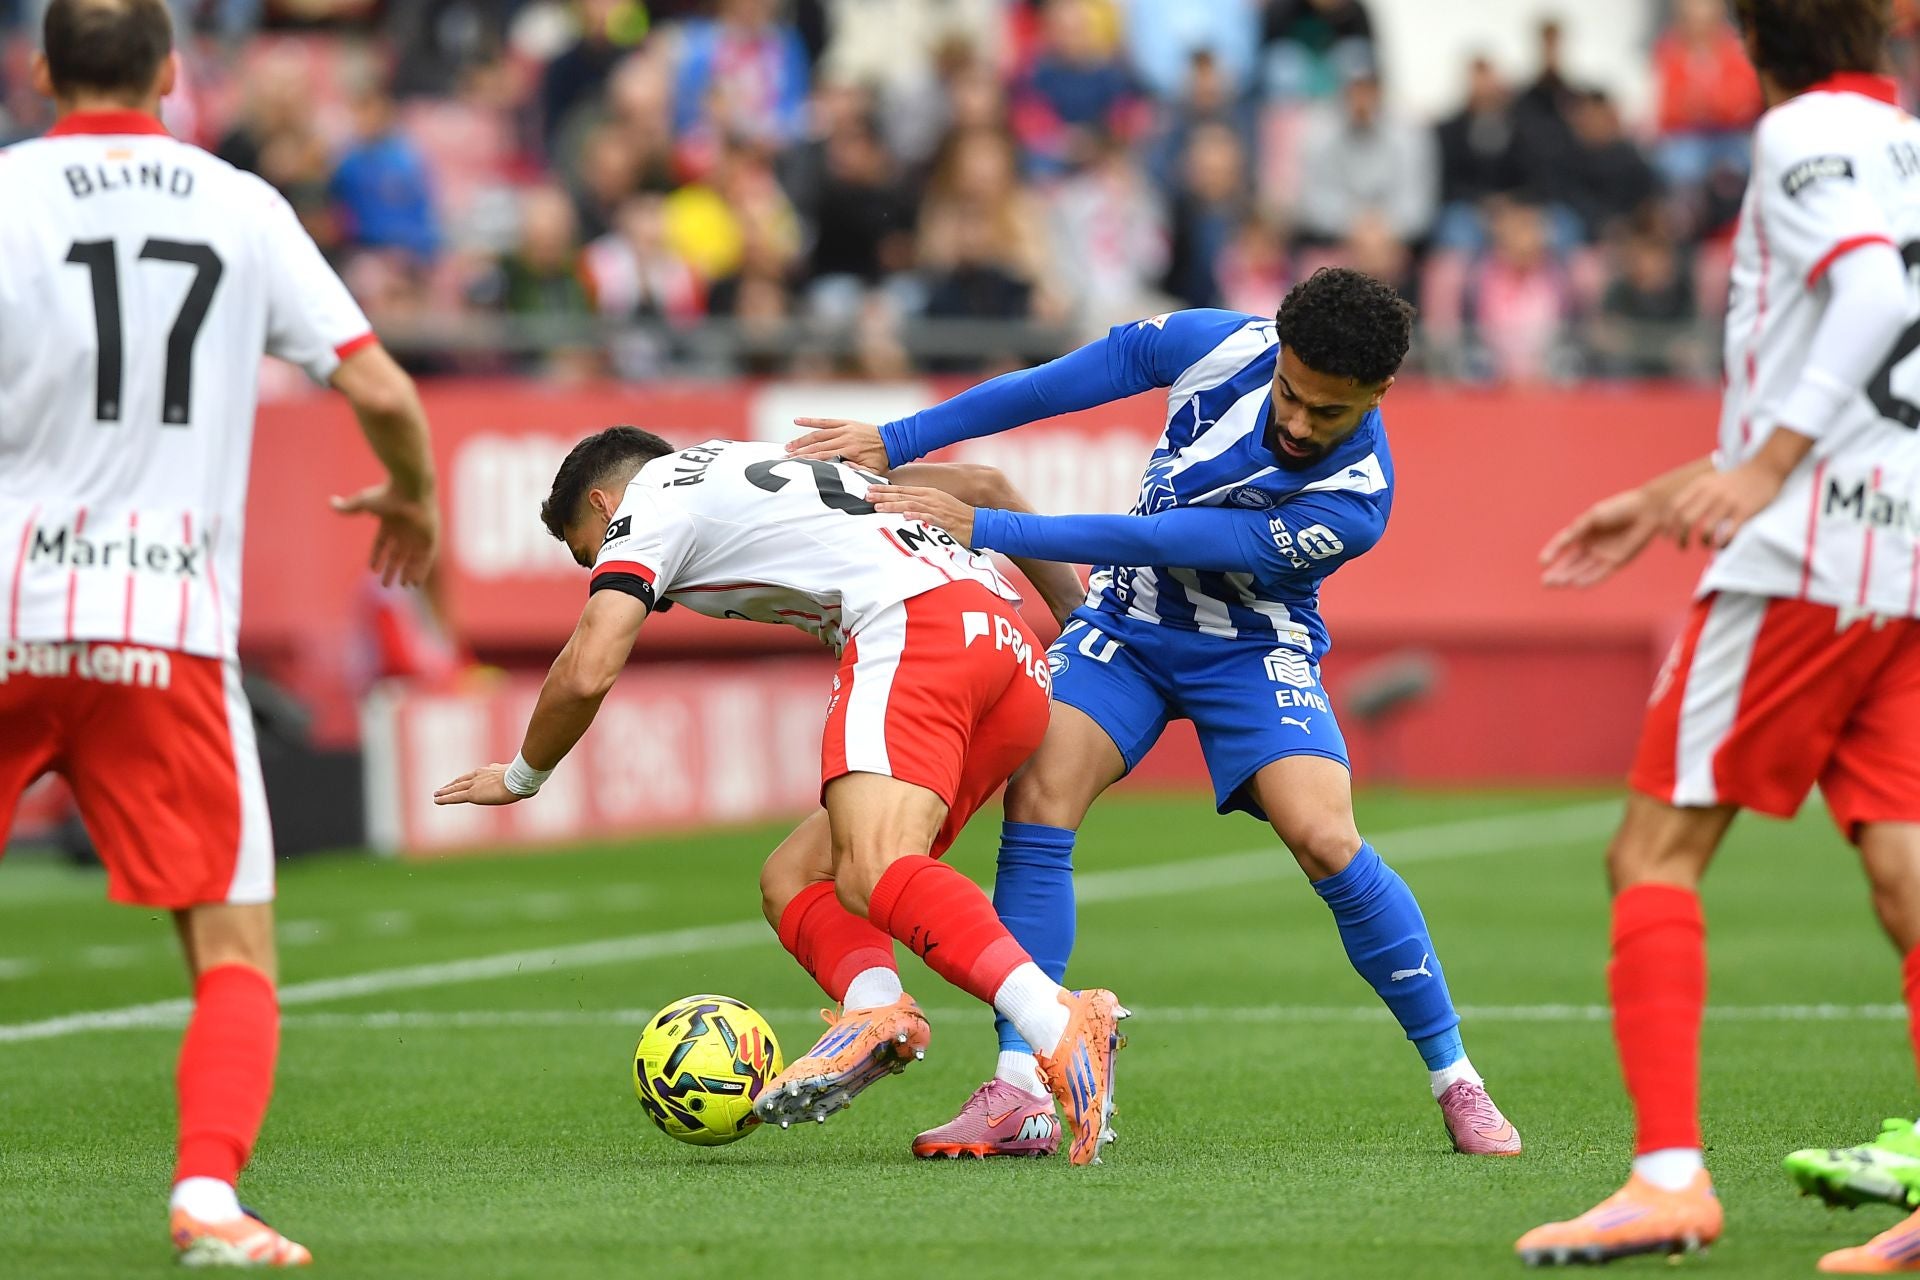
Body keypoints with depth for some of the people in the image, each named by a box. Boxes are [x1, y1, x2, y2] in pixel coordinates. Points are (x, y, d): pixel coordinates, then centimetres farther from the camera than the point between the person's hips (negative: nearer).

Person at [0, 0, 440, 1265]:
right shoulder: (241, 207, 7)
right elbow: (381, 389, 6)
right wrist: (416, 498, 25)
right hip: (170, 628, 0)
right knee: (235, 950, 3)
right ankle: (208, 1189, -16)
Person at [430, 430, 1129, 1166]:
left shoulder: (649, 500, 13)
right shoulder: (792, 472, 38)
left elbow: (587, 674, 3)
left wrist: (522, 776, 21)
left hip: (913, 626, -9)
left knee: (875, 873, -28)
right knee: (793, 879, 10)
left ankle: (1060, 1029, -50)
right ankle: (874, 1011, -22)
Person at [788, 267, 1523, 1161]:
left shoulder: (1352, 503, -29)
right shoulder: (1224, 345, -19)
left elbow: (1156, 541, -31)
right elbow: (1061, 383, -7)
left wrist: (985, 528, -32)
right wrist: (897, 441, -8)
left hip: (1254, 649, -3)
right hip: (1130, 619, 3)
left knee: (1324, 839, -24)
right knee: (1037, 796, -19)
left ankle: (1454, 1079, -3)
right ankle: (1020, 1099, -16)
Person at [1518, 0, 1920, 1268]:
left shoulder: (1809, 132, -4)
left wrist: (1763, 469, -27)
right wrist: (1668, 497, 33)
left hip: (1811, 546, -8)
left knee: (1656, 851, -3)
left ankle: (1670, 1173, -11)